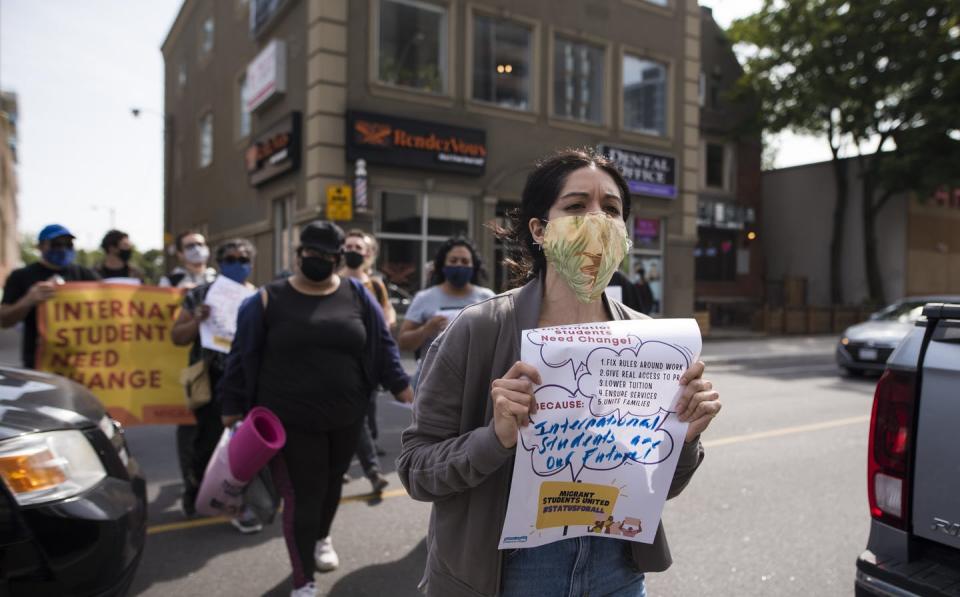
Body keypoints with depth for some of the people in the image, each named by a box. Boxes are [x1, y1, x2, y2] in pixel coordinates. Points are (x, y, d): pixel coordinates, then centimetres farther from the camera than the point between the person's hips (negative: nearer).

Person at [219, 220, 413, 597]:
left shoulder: (357, 296, 2)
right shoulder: (268, 299, -4)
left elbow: (382, 345, 7)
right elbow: (242, 356, -1)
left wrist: (400, 385, 4)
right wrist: (232, 407, -1)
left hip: (345, 418, 3)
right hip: (289, 421, -3)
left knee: (331, 483, 22)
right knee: (302, 495, -1)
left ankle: (322, 538, 50)